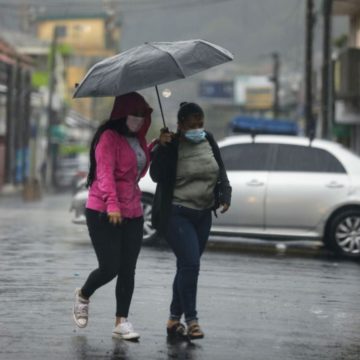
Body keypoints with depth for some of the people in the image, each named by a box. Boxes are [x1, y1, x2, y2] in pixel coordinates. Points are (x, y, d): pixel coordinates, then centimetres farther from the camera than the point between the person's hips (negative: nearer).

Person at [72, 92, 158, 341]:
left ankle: (122, 322, 7)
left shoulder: (138, 140, 15)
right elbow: (104, 173, -20)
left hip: (132, 214, 7)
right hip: (104, 214, -7)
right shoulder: (108, 137, -10)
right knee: (109, 267, -8)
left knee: (128, 270, 3)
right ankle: (83, 296, 22)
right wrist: (112, 204, -33)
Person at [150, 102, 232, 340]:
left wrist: (225, 195, -2)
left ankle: (174, 318, 21)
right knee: (190, 263, -16)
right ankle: (191, 319, -11)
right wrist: (162, 149, -27)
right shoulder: (172, 145, -10)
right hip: (177, 214, -6)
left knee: (187, 266, 11)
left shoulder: (208, 140, 6)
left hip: (203, 214, 6)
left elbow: (220, 171, 13)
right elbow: (156, 176, -16)